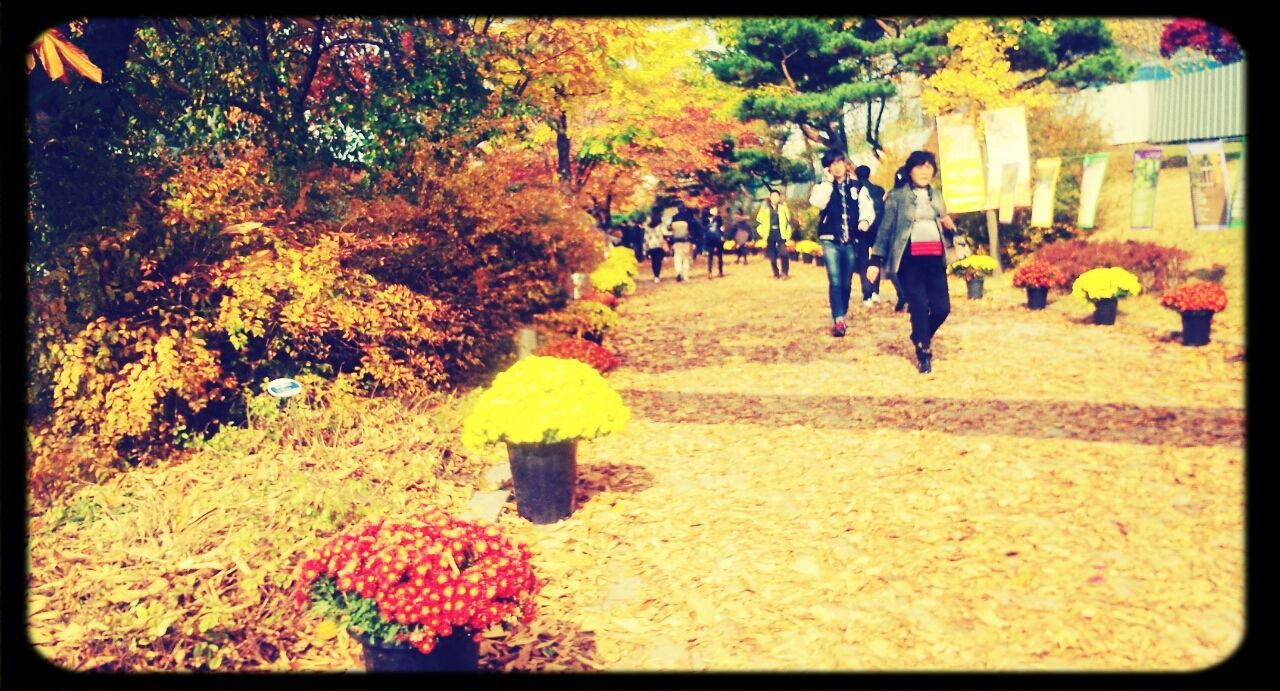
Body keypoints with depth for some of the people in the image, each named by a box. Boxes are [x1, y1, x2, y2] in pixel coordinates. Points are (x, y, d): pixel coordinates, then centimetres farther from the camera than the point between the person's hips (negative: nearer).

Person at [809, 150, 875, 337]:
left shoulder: (857, 187, 10)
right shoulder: (823, 186, 6)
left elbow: (867, 207, -1)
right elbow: (817, 202, -14)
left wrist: (865, 220, -22)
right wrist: (828, 180, -11)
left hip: (851, 241, 2)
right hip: (830, 240, -2)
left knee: (846, 282, 9)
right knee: (835, 281, -15)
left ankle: (841, 316, 24)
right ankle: (838, 321, -18)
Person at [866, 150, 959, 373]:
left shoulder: (936, 196, 19)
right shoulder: (897, 196, 4)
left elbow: (946, 230, 26)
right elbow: (885, 229, 2)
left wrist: (950, 226, 1)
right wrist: (876, 260, -5)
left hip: (935, 258, 5)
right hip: (909, 259, -4)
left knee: (942, 307, -3)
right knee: (919, 305, -12)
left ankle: (921, 338, 26)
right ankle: (923, 352, 6)